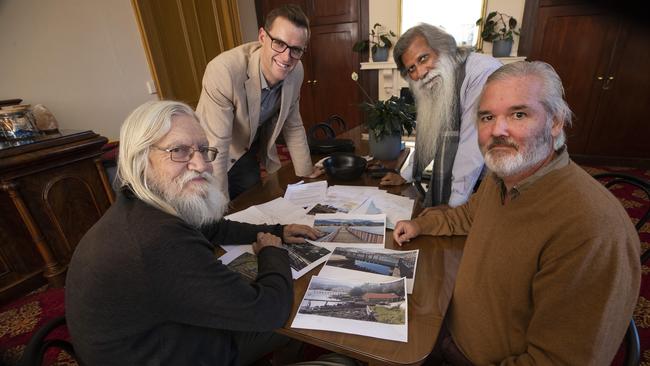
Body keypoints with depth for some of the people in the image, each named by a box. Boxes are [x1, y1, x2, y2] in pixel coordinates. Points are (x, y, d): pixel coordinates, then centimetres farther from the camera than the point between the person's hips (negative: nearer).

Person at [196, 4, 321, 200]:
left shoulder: (295, 71, -15)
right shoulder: (223, 71, -34)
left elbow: (293, 125, -2)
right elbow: (213, 150, -32)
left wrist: (306, 172, 4)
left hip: (249, 155, 5)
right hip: (212, 162, -4)